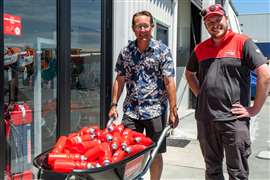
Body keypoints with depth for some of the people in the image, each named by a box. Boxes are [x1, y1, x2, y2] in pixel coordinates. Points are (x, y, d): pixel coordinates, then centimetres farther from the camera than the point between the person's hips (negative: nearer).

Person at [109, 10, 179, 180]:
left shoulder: (162, 50, -5)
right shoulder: (126, 52, 5)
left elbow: (169, 82, -8)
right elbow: (119, 80, 9)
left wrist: (173, 111, -11)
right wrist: (114, 105, 4)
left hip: (155, 111, -2)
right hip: (131, 111, 3)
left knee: (156, 153, 9)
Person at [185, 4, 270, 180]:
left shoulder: (243, 43, -5)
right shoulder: (200, 48, 9)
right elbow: (189, 74, 25)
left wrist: (254, 109, -11)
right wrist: (200, 94, 11)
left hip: (234, 119, -4)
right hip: (205, 119, 5)